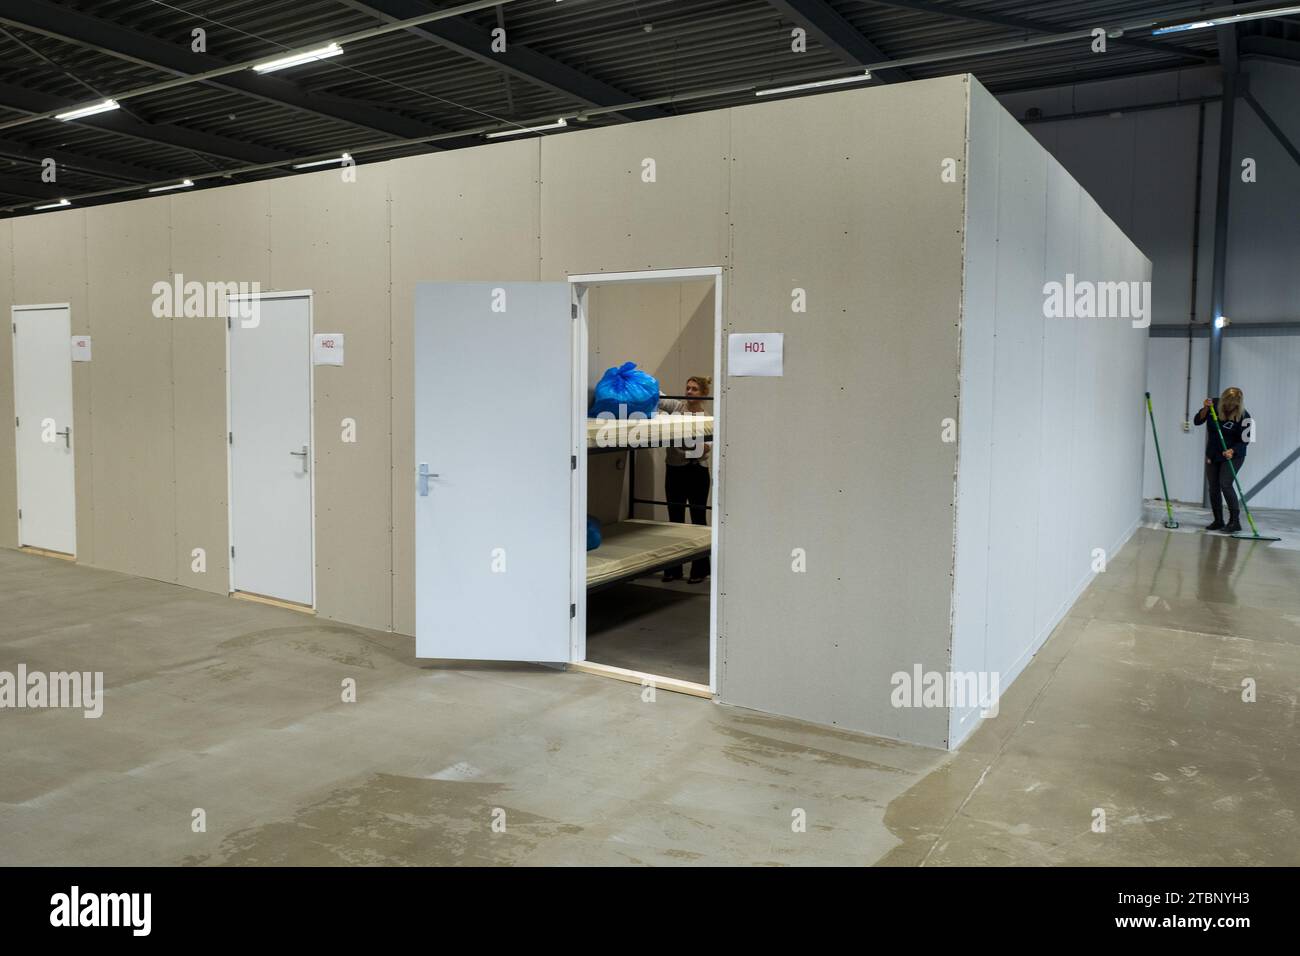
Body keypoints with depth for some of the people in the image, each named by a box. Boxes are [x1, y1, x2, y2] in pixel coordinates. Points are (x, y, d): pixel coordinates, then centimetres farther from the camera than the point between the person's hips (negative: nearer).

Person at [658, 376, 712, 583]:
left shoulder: (709, 417, 2)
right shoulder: (676, 406, 5)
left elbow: (709, 445, -4)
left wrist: (706, 448, -26)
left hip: (697, 471, -2)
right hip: (675, 469, 2)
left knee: (698, 519, 4)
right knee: (675, 519, 7)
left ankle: (700, 569, 14)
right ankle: (674, 569, 17)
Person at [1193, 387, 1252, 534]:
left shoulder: (1243, 416, -17)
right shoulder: (1214, 404, -7)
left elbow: (1244, 440, -15)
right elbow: (1197, 421, -4)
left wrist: (1232, 451, -31)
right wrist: (1205, 409, -21)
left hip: (1233, 456, -5)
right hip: (1212, 455, 5)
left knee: (1225, 484, -19)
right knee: (1213, 488, 7)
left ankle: (1235, 521, -13)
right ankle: (1218, 521, 20)